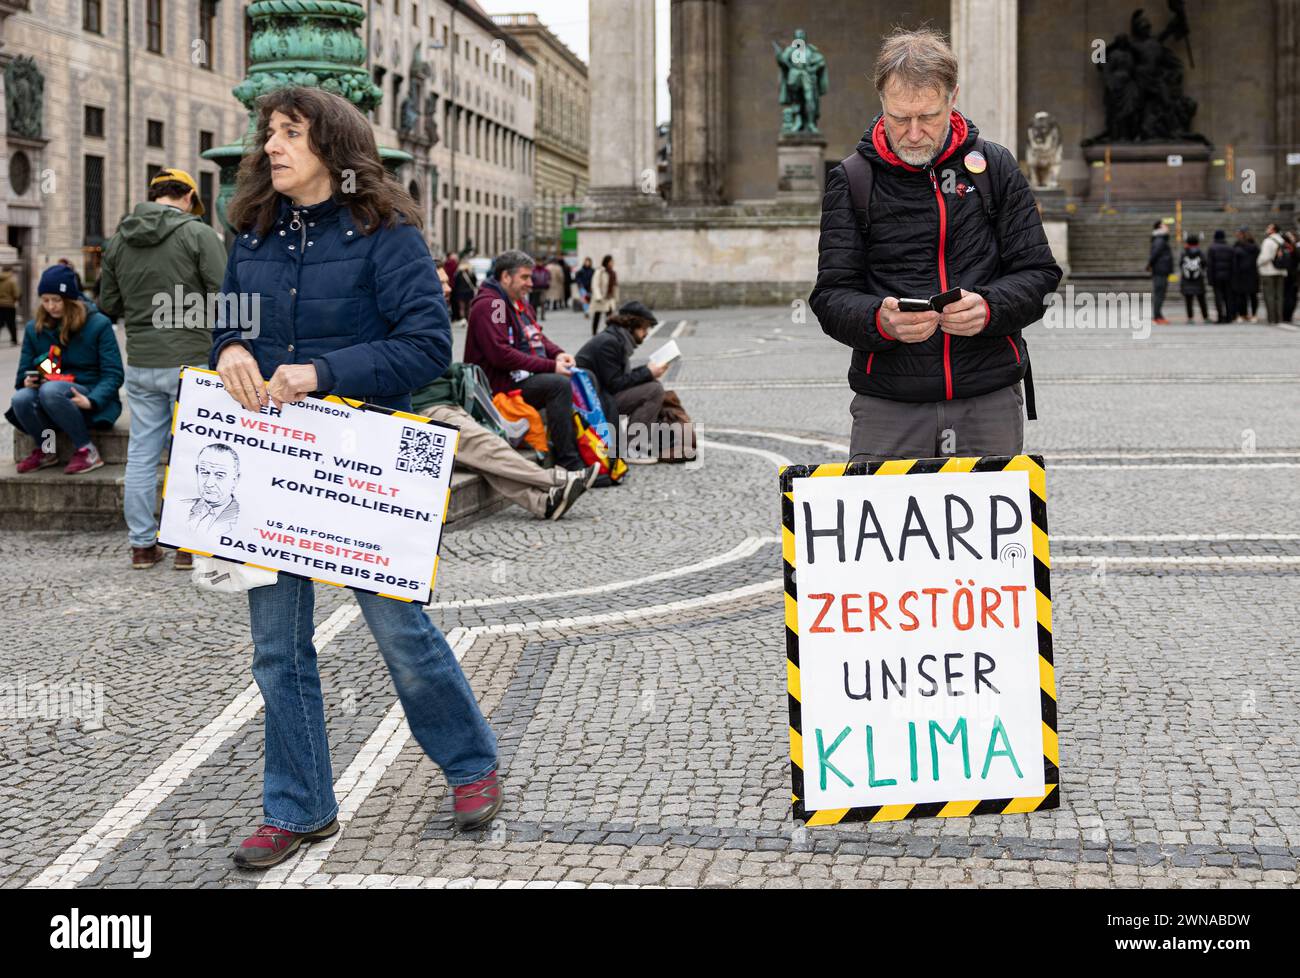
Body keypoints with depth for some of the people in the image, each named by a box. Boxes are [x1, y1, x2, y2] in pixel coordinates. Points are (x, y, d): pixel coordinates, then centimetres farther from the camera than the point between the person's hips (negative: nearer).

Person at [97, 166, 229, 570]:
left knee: (142, 453, 11)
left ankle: (142, 544, 16)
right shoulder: (198, 233, -10)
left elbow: (108, 306, 11)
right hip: (191, 360, -5)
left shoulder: (118, 241, 7)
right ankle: (189, 544, 7)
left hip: (140, 364, 5)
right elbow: (223, 295, -15)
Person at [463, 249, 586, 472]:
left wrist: (558, 354, 0)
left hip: (526, 376, 10)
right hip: (502, 384, -10)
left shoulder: (519, 303, 19)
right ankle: (568, 462, -28)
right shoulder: (489, 304, -14)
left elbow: (538, 337, 24)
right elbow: (500, 354, -23)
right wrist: (550, 366, -23)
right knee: (559, 384, -28)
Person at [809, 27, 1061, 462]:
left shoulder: (996, 167, 7)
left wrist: (988, 308, -16)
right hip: (887, 409, -1)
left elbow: (1038, 274, 5)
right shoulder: (851, 181, 3)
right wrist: (880, 321, -23)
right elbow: (831, 296, -1)